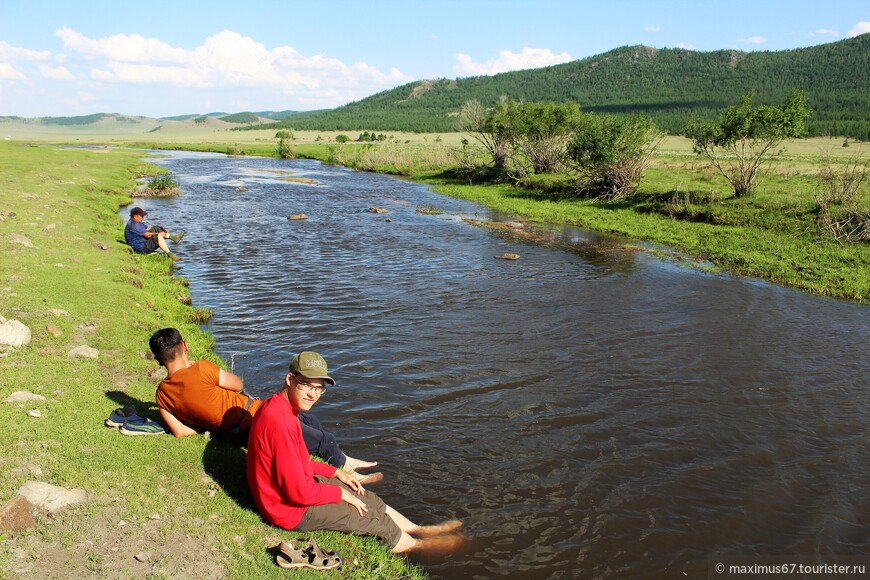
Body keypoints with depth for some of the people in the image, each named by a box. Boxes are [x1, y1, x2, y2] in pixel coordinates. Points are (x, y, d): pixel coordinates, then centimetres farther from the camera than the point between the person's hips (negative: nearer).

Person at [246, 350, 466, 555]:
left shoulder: (278, 405, 0)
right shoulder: (280, 422, -32)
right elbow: (299, 491, -29)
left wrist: (336, 473, 8)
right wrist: (341, 494, -14)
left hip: (298, 482, 9)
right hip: (292, 510, -9)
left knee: (368, 499, 16)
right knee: (371, 515, 4)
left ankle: (418, 530, 33)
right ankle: (413, 544, 29)